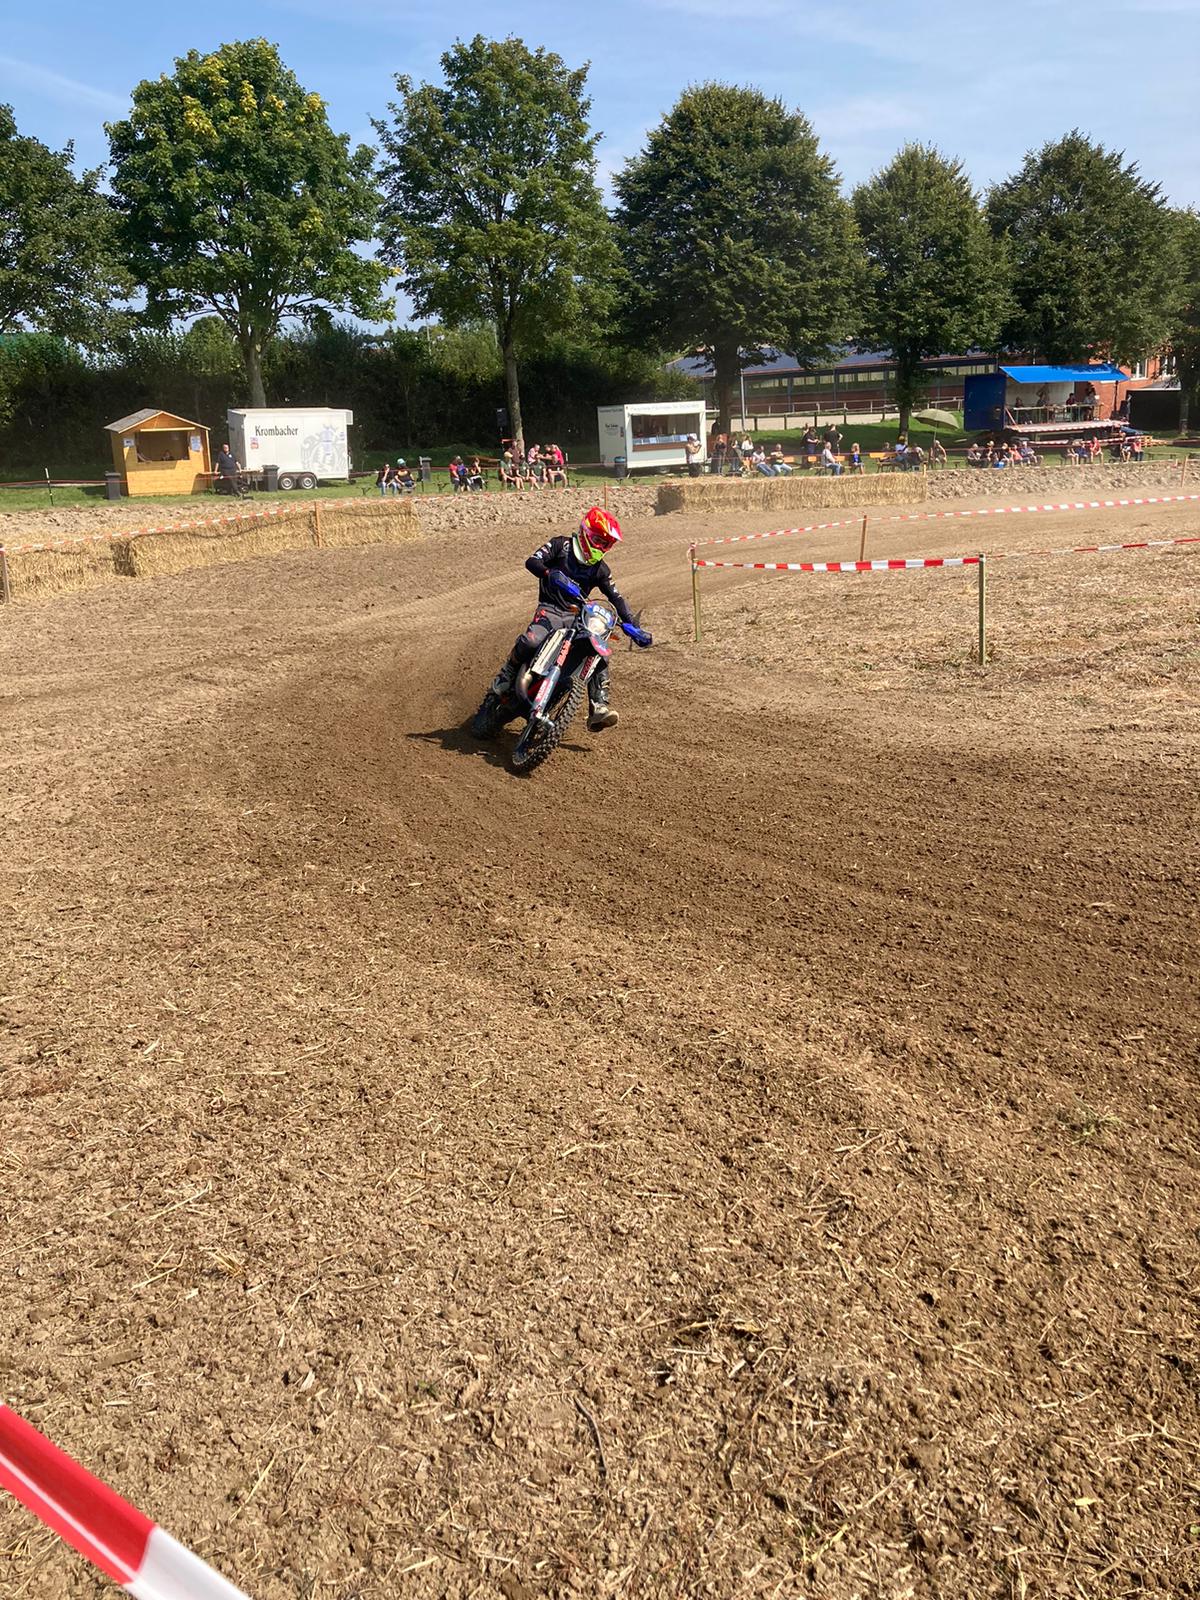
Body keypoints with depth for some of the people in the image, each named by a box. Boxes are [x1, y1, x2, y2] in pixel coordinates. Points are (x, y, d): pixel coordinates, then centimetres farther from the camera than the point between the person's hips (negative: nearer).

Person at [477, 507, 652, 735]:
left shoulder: (600, 569, 13)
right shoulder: (561, 545, 1)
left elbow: (616, 598, 14)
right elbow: (531, 562, -12)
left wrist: (633, 628, 3)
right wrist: (554, 576, -32)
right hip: (551, 610, -5)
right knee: (530, 642, -31)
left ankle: (599, 708, -16)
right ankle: (495, 694, -23)